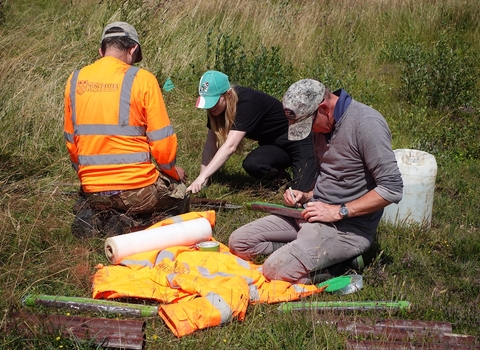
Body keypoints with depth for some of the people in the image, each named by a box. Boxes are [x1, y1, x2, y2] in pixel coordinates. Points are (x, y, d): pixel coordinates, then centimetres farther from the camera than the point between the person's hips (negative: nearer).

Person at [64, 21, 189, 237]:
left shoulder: (75, 81, 4)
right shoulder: (141, 79, -10)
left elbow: (71, 141, 11)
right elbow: (162, 141, -9)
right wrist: (172, 170, 11)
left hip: (93, 191, 5)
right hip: (137, 190, -4)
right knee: (177, 190, 25)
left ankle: (94, 215, 2)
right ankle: (132, 219, -3)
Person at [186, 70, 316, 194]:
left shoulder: (247, 103, -33)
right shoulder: (218, 107, -10)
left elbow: (230, 146, -41)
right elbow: (210, 145, -9)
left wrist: (202, 177, -45)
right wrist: (202, 178, -19)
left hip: (298, 139, -6)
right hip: (274, 144, 6)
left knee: (301, 191, -24)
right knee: (251, 164, -26)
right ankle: (282, 176, 6)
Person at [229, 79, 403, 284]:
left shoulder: (366, 124, -18)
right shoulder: (322, 124, 8)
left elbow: (392, 189, -22)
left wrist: (338, 211, -20)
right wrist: (306, 196, 4)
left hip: (348, 226, -9)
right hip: (314, 213, 9)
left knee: (276, 269, -25)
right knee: (238, 242, 0)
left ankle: (339, 266, -5)